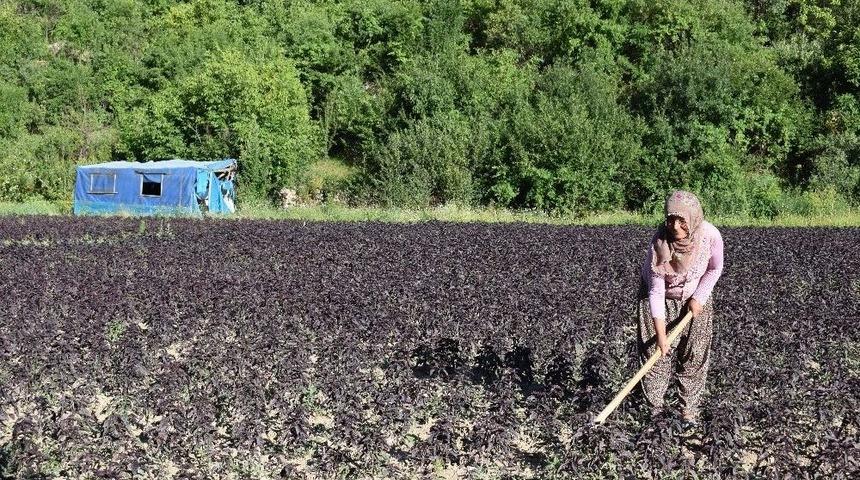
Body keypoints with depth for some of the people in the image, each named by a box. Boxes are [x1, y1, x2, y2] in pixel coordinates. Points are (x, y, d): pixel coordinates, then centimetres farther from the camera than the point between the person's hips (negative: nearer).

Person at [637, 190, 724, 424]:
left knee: (694, 356, 3)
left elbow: (715, 269, -6)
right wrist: (661, 334, -29)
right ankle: (655, 407, 13)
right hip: (660, 300, -2)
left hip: (695, 299, 2)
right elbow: (656, 293, -28)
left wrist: (699, 298, -14)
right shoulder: (659, 244, -33)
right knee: (656, 354, -1)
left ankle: (690, 409, 16)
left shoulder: (710, 235, -28)